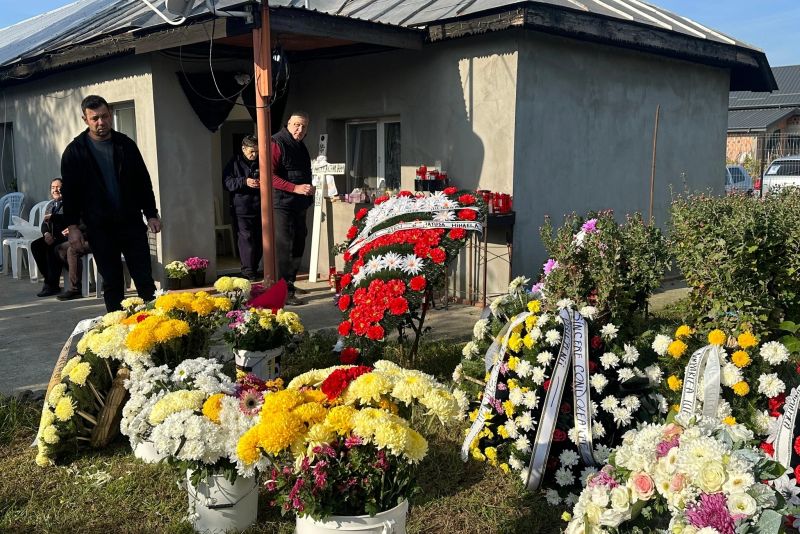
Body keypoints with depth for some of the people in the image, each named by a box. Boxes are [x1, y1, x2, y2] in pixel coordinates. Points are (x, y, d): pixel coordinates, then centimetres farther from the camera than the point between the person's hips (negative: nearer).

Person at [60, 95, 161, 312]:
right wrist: (72, 226, -5)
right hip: (100, 227, -1)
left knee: (145, 280, 1)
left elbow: (143, 182, 9)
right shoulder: (75, 151, 0)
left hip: (132, 222, 1)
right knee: (112, 283, 7)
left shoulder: (126, 144, 6)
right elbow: (69, 191, 0)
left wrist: (151, 214, 4)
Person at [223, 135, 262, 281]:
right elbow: (226, 182, -6)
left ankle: (254, 267, 21)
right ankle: (248, 271, -4)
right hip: (242, 208, -4)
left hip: (259, 207, 4)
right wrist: (244, 181, -20)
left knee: (259, 240, 7)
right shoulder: (235, 162, 0)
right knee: (246, 238, -7)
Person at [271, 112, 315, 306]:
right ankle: (283, 292, -5)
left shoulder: (300, 147, 19)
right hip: (283, 205, -9)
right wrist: (295, 188, -24)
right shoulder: (277, 143, -10)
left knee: (298, 246, 13)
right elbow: (269, 175, -19)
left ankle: (290, 284, 25)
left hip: (299, 205, 9)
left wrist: (309, 188, 13)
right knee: (285, 247, -9)